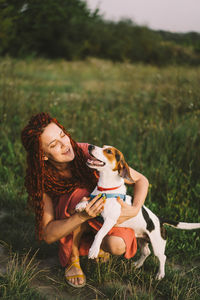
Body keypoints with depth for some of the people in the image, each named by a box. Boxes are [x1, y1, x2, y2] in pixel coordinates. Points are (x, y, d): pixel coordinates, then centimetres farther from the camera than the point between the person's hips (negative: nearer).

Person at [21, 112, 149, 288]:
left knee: (117, 246, -33)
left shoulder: (89, 154, -27)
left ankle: (93, 243, 6)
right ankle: (71, 259, -10)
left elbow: (141, 180, -19)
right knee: (79, 195, -34)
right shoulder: (40, 179, -25)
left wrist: (134, 210, -38)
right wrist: (83, 216, -45)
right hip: (68, 230, 0)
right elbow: (48, 235, -28)